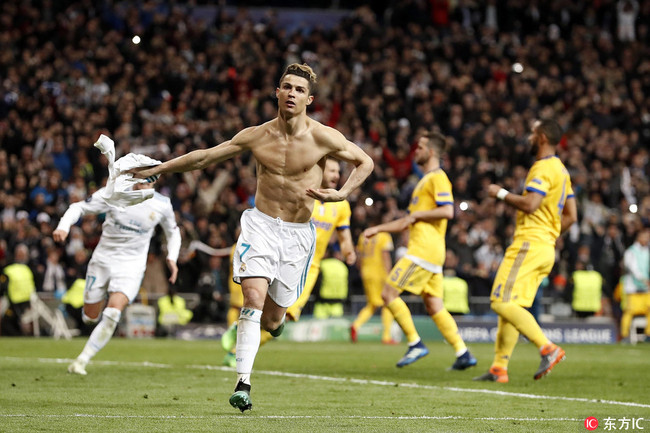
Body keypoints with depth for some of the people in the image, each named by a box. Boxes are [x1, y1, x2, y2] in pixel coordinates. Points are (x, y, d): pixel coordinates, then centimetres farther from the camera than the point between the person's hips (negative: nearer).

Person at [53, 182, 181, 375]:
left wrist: (172, 258, -3)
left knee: (113, 313, -22)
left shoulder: (162, 205, -5)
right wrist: (63, 227, -23)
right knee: (90, 317, 8)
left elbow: (173, 232, 14)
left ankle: (82, 360, -13)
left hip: (131, 266, -1)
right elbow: (78, 207, -5)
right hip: (103, 259, 1)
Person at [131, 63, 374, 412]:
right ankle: (242, 385, -22)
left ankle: (276, 317, 44)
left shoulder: (323, 138, -8)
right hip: (261, 225, 0)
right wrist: (153, 171, 9)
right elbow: (204, 157, 6)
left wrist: (341, 194, -12)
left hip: (298, 233, 0)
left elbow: (365, 163, 5)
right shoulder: (256, 136, -3)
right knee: (253, 297, -22)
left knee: (270, 319, 3)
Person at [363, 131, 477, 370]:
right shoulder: (425, 180, 24)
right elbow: (409, 221, 30)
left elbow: (447, 211, -22)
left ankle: (416, 344, -7)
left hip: (424, 250, -10)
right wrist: (377, 229, 26)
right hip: (429, 252, 10)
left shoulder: (437, 178, -7)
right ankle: (463, 353, 1)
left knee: (389, 293, -9)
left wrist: (416, 214, -13)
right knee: (434, 306, 6)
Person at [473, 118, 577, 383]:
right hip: (546, 249, 10)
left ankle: (548, 349, -22)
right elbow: (570, 216, 22)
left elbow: (529, 204, -24)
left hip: (529, 244, -10)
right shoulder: (561, 170, 21)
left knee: (502, 302, -15)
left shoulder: (544, 168, -11)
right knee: (511, 306, 10)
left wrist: (501, 193, -10)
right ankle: (499, 368, 8)